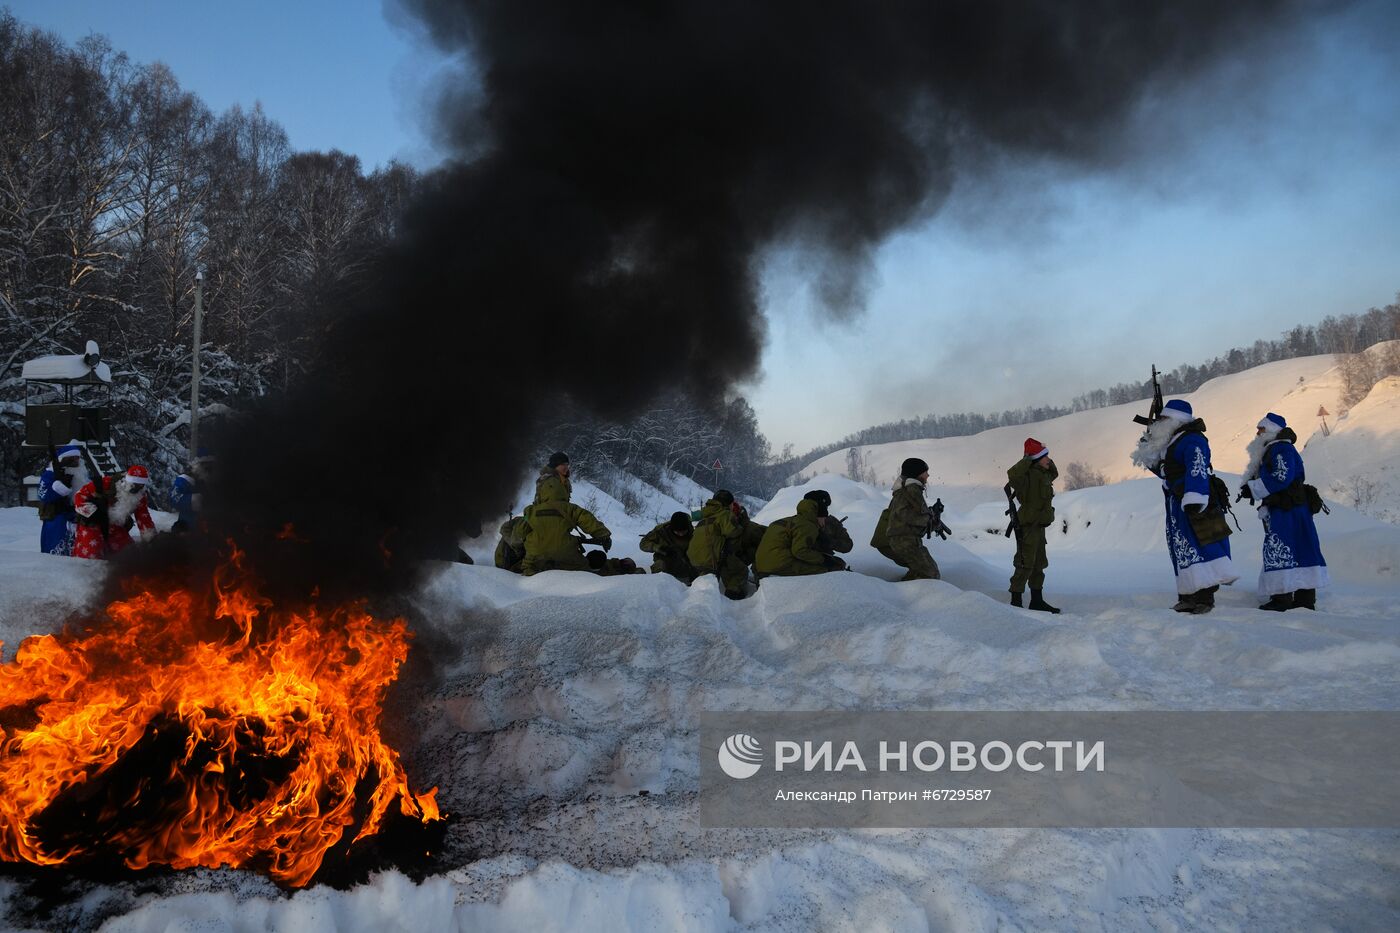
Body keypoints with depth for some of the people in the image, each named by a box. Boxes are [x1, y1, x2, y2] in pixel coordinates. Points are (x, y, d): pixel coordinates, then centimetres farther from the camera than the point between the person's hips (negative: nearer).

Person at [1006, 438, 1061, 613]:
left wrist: (1048, 462, 16)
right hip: (1028, 528, -10)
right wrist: (1028, 460, -29)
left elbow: (1054, 473, 35)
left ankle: (1037, 601, 28)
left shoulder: (1043, 475, 11)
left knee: (1039, 565, 18)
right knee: (1025, 566, -7)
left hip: (1039, 527, 10)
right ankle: (1016, 601, 0)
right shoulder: (1027, 476, -18)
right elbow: (1012, 474, -42)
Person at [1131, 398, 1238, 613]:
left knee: (1197, 547, -15)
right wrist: (1148, 455, 19)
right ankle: (1189, 597, 13)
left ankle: (1205, 596, -17)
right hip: (1178, 505, 11)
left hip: (1193, 504, -11)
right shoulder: (1172, 442, 20)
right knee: (1182, 551, 10)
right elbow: (1165, 472, 28)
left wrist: (1194, 500, -31)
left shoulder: (1192, 440, -11)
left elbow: (1197, 471, -23)